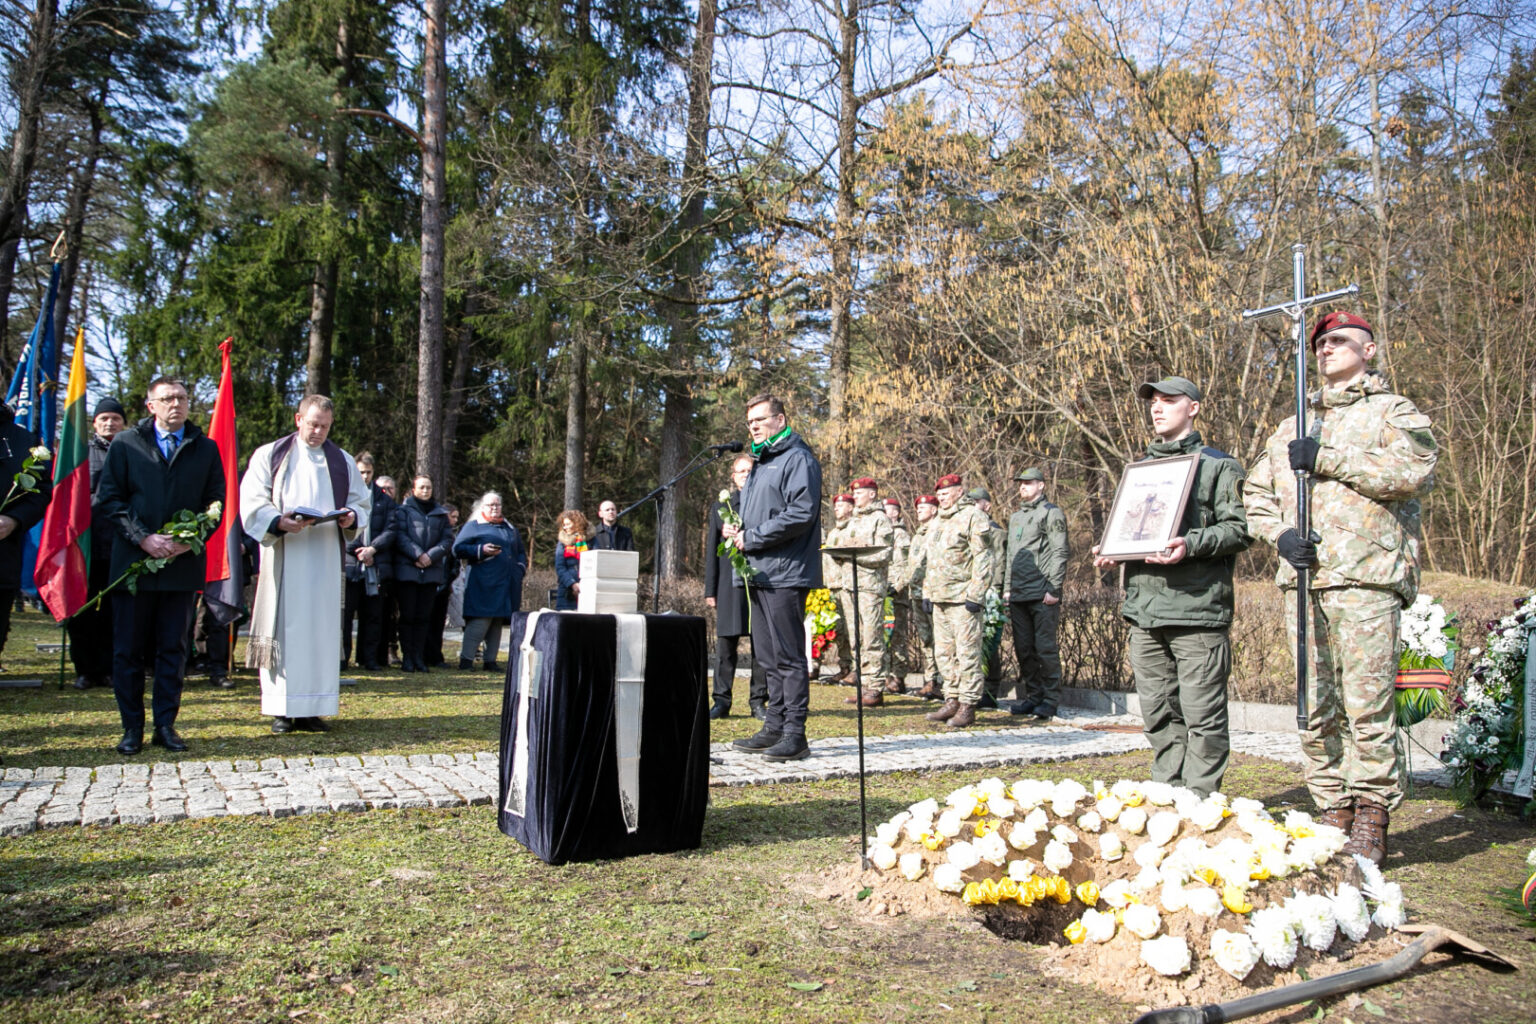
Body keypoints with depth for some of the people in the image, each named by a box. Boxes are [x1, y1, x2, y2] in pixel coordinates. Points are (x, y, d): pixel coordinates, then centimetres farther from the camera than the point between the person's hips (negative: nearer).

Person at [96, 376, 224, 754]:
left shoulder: (205, 449, 10)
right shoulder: (125, 444, 6)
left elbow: (216, 501, 6)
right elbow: (108, 499, 0)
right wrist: (143, 538, -12)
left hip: (183, 563, 1)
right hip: (133, 562, -1)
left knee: (173, 649, 6)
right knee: (128, 650, 4)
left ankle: (165, 725, 13)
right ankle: (132, 727, 13)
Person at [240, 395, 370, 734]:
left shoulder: (342, 461, 16)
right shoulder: (270, 455, 8)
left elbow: (362, 502, 15)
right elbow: (252, 503, -1)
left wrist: (351, 516, -8)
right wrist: (279, 521, -20)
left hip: (326, 557, 2)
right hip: (283, 556, -2)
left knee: (322, 628, 0)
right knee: (283, 629, -3)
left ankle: (313, 707, 4)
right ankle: (281, 709, 2)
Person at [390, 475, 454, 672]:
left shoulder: (441, 513, 15)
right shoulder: (403, 510, 5)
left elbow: (448, 540, 7)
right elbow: (400, 536, -5)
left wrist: (430, 556, -8)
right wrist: (418, 555, -14)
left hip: (432, 571, 3)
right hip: (407, 569, -3)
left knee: (423, 616, 4)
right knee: (408, 615, -2)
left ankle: (419, 657, 8)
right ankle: (407, 657, 3)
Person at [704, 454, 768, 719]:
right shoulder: (720, 507, 13)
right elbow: (712, 550, 11)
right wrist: (710, 589, 6)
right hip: (730, 583, 1)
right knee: (725, 643, 2)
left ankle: (758, 701, 9)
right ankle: (721, 700, 10)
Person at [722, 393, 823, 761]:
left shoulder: (797, 459, -8)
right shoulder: (760, 462, 22)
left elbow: (801, 512, -20)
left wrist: (751, 538, -15)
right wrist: (734, 529, 8)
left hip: (786, 575, -10)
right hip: (760, 574, 10)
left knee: (788, 656, -7)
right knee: (768, 656, 12)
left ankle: (794, 734, -2)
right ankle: (775, 727, 20)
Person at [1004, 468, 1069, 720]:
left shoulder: (1052, 514, -1)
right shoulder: (1015, 517, 21)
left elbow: (1060, 553, -8)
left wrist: (1053, 588, -15)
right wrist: (1007, 587, 17)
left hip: (1042, 595, -7)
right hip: (1018, 596, 7)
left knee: (1045, 647, -5)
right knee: (1023, 649, 9)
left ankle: (1050, 700, 2)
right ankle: (1032, 696, 18)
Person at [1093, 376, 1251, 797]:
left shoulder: (1218, 465, 4)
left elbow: (1238, 528, -5)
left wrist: (1190, 545, -20)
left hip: (1197, 608, -6)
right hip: (1144, 609, 6)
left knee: (1201, 713, -4)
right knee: (1158, 712, 9)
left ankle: (1201, 797, 5)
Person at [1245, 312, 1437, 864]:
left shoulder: (1394, 412, 9)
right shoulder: (1292, 429, 25)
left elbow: (1412, 470, -11)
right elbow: (1256, 493, 21)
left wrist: (1326, 459, -9)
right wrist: (1280, 534, 1)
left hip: (1365, 576, -5)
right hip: (1303, 577, 5)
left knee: (1367, 702, -8)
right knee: (1317, 706, 5)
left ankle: (1370, 821, 1)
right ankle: (1333, 813, 13)